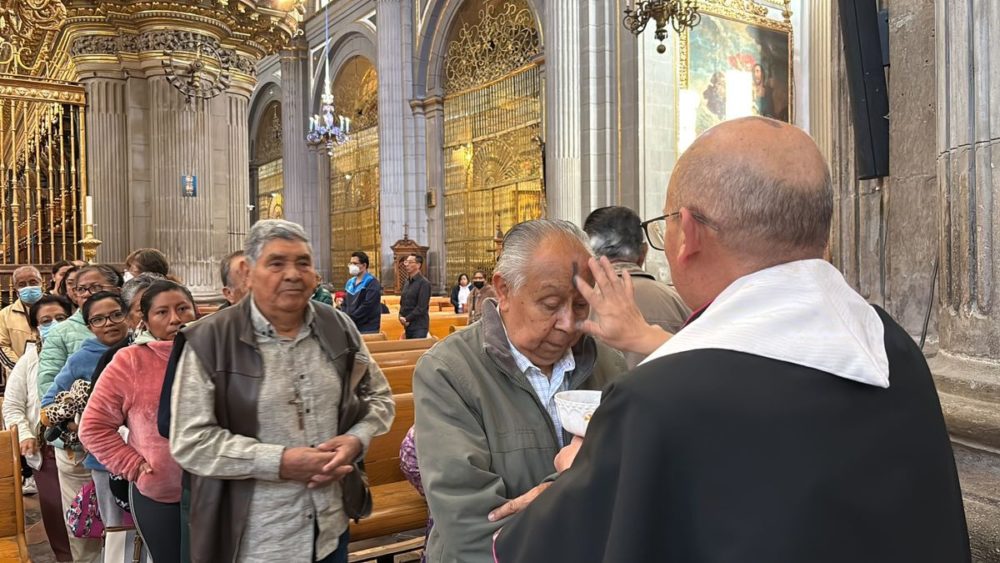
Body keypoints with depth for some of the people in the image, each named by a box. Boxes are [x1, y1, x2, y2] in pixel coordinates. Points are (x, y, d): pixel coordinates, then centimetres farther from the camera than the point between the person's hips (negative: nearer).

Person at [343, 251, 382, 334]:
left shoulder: (372, 283, -7)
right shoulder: (350, 282, 17)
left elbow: (367, 306, -17)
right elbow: (345, 304, 19)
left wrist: (350, 318, -16)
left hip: (367, 329, -7)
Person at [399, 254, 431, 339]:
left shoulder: (424, 283, -11)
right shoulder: (407, 282, 14)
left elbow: (421, 307, -17)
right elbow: (402, 302, 19)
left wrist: (407, 319, -13)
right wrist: (401, 316, 0)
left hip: (419, 326, -8)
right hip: (408, 326, 8)